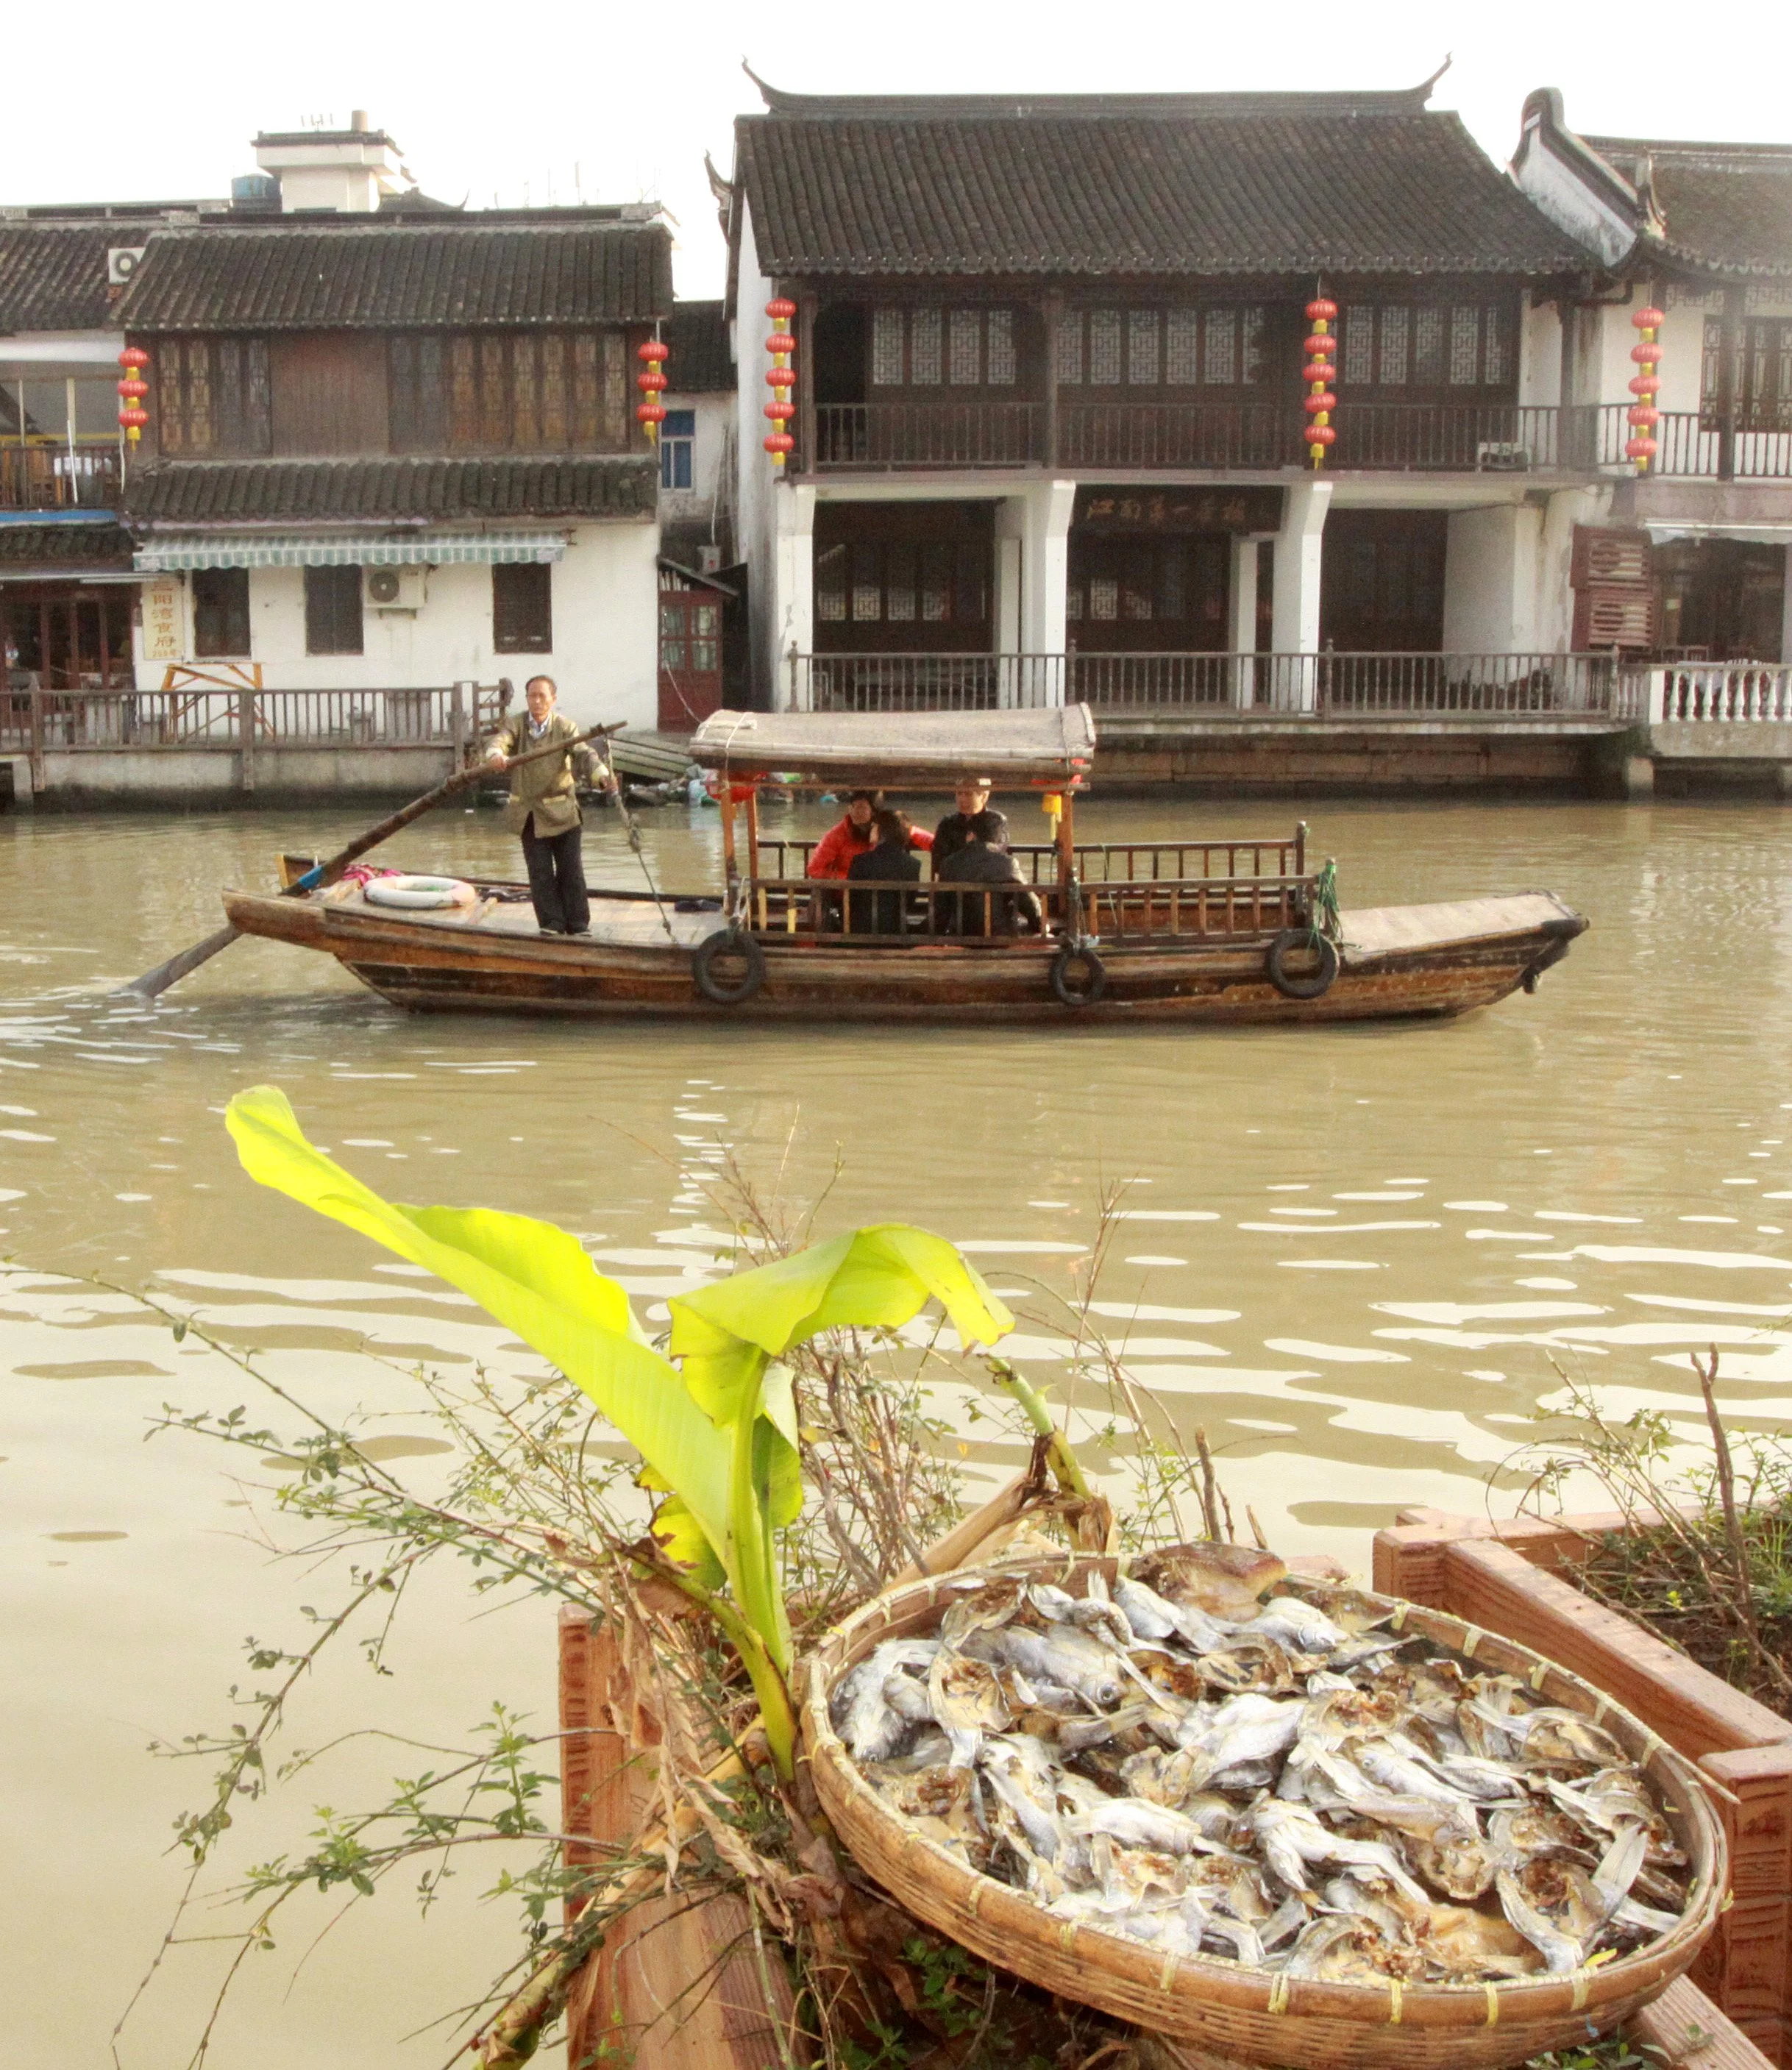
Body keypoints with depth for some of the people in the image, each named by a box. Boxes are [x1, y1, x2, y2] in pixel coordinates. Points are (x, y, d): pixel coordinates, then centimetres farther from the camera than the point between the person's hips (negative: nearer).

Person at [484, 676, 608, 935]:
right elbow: (500, 740, -20)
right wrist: (496, 755, -46)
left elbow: (583, 754, -18)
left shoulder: (564, 726, -5)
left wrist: (601, 773, -40)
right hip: (529, 813, 1)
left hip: (562, 811, -1)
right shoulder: (516, 724, -1)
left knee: (571, 870, 1)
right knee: (540, 872, 3)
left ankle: (578, 925, 8)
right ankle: (551, 923, 10)